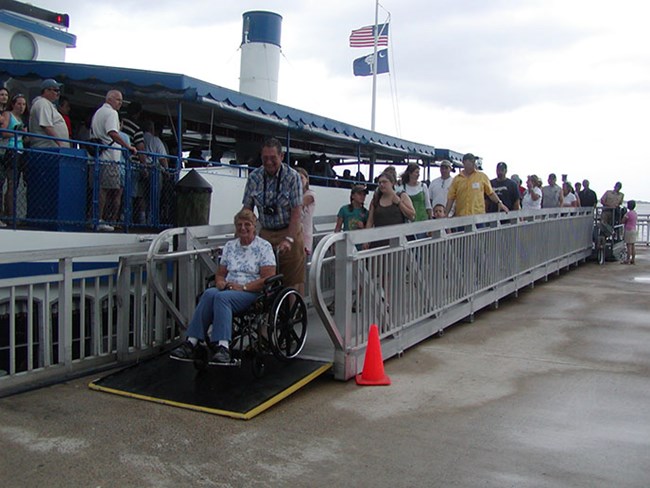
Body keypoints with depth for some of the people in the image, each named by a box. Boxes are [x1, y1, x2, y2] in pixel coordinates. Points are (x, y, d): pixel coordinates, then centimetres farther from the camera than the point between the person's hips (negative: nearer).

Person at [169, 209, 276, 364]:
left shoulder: (264, 247, 1)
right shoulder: (229, 246, 18)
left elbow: (269, 279, -7)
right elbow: (220, 273, 21)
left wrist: (243, 287, -15)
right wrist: (220, 282, -4)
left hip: (252, 292, -5)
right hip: (228, 288, 5)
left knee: (221, 297, -35)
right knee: (209, 293, -30)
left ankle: (223, 347, -45)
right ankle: (192, 342, -35)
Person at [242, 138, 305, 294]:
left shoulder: (292, 177, -8)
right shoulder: (254, 177, 3)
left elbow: (296, 211, -13)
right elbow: (247, 209, 6)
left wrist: (289, 239, -23)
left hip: (289, 232, -3)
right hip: (265, 234, 3)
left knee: (293, 283, -1)